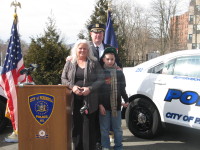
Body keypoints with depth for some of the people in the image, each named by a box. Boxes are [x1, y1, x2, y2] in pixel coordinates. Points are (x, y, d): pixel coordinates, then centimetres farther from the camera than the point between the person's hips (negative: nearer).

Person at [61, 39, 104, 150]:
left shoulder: (94, 63, 5)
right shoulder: (69, 63, 12)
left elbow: (101, 80, 1)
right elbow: (63, 79, 10)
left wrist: (90, 88, -15)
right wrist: (72, 87, -9)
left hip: (89, 101, -2)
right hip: (74, 100, 2)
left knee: (89, 126, -3)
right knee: (76, 126, 3)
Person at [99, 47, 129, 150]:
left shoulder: (119, 73, 8)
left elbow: (122, 89, 13)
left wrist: (126, 100, 1)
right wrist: (100, 105, -11)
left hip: (116, 106, 3)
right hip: (104, 106, -3)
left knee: (117, 129, 11)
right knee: (104, 129, 6)